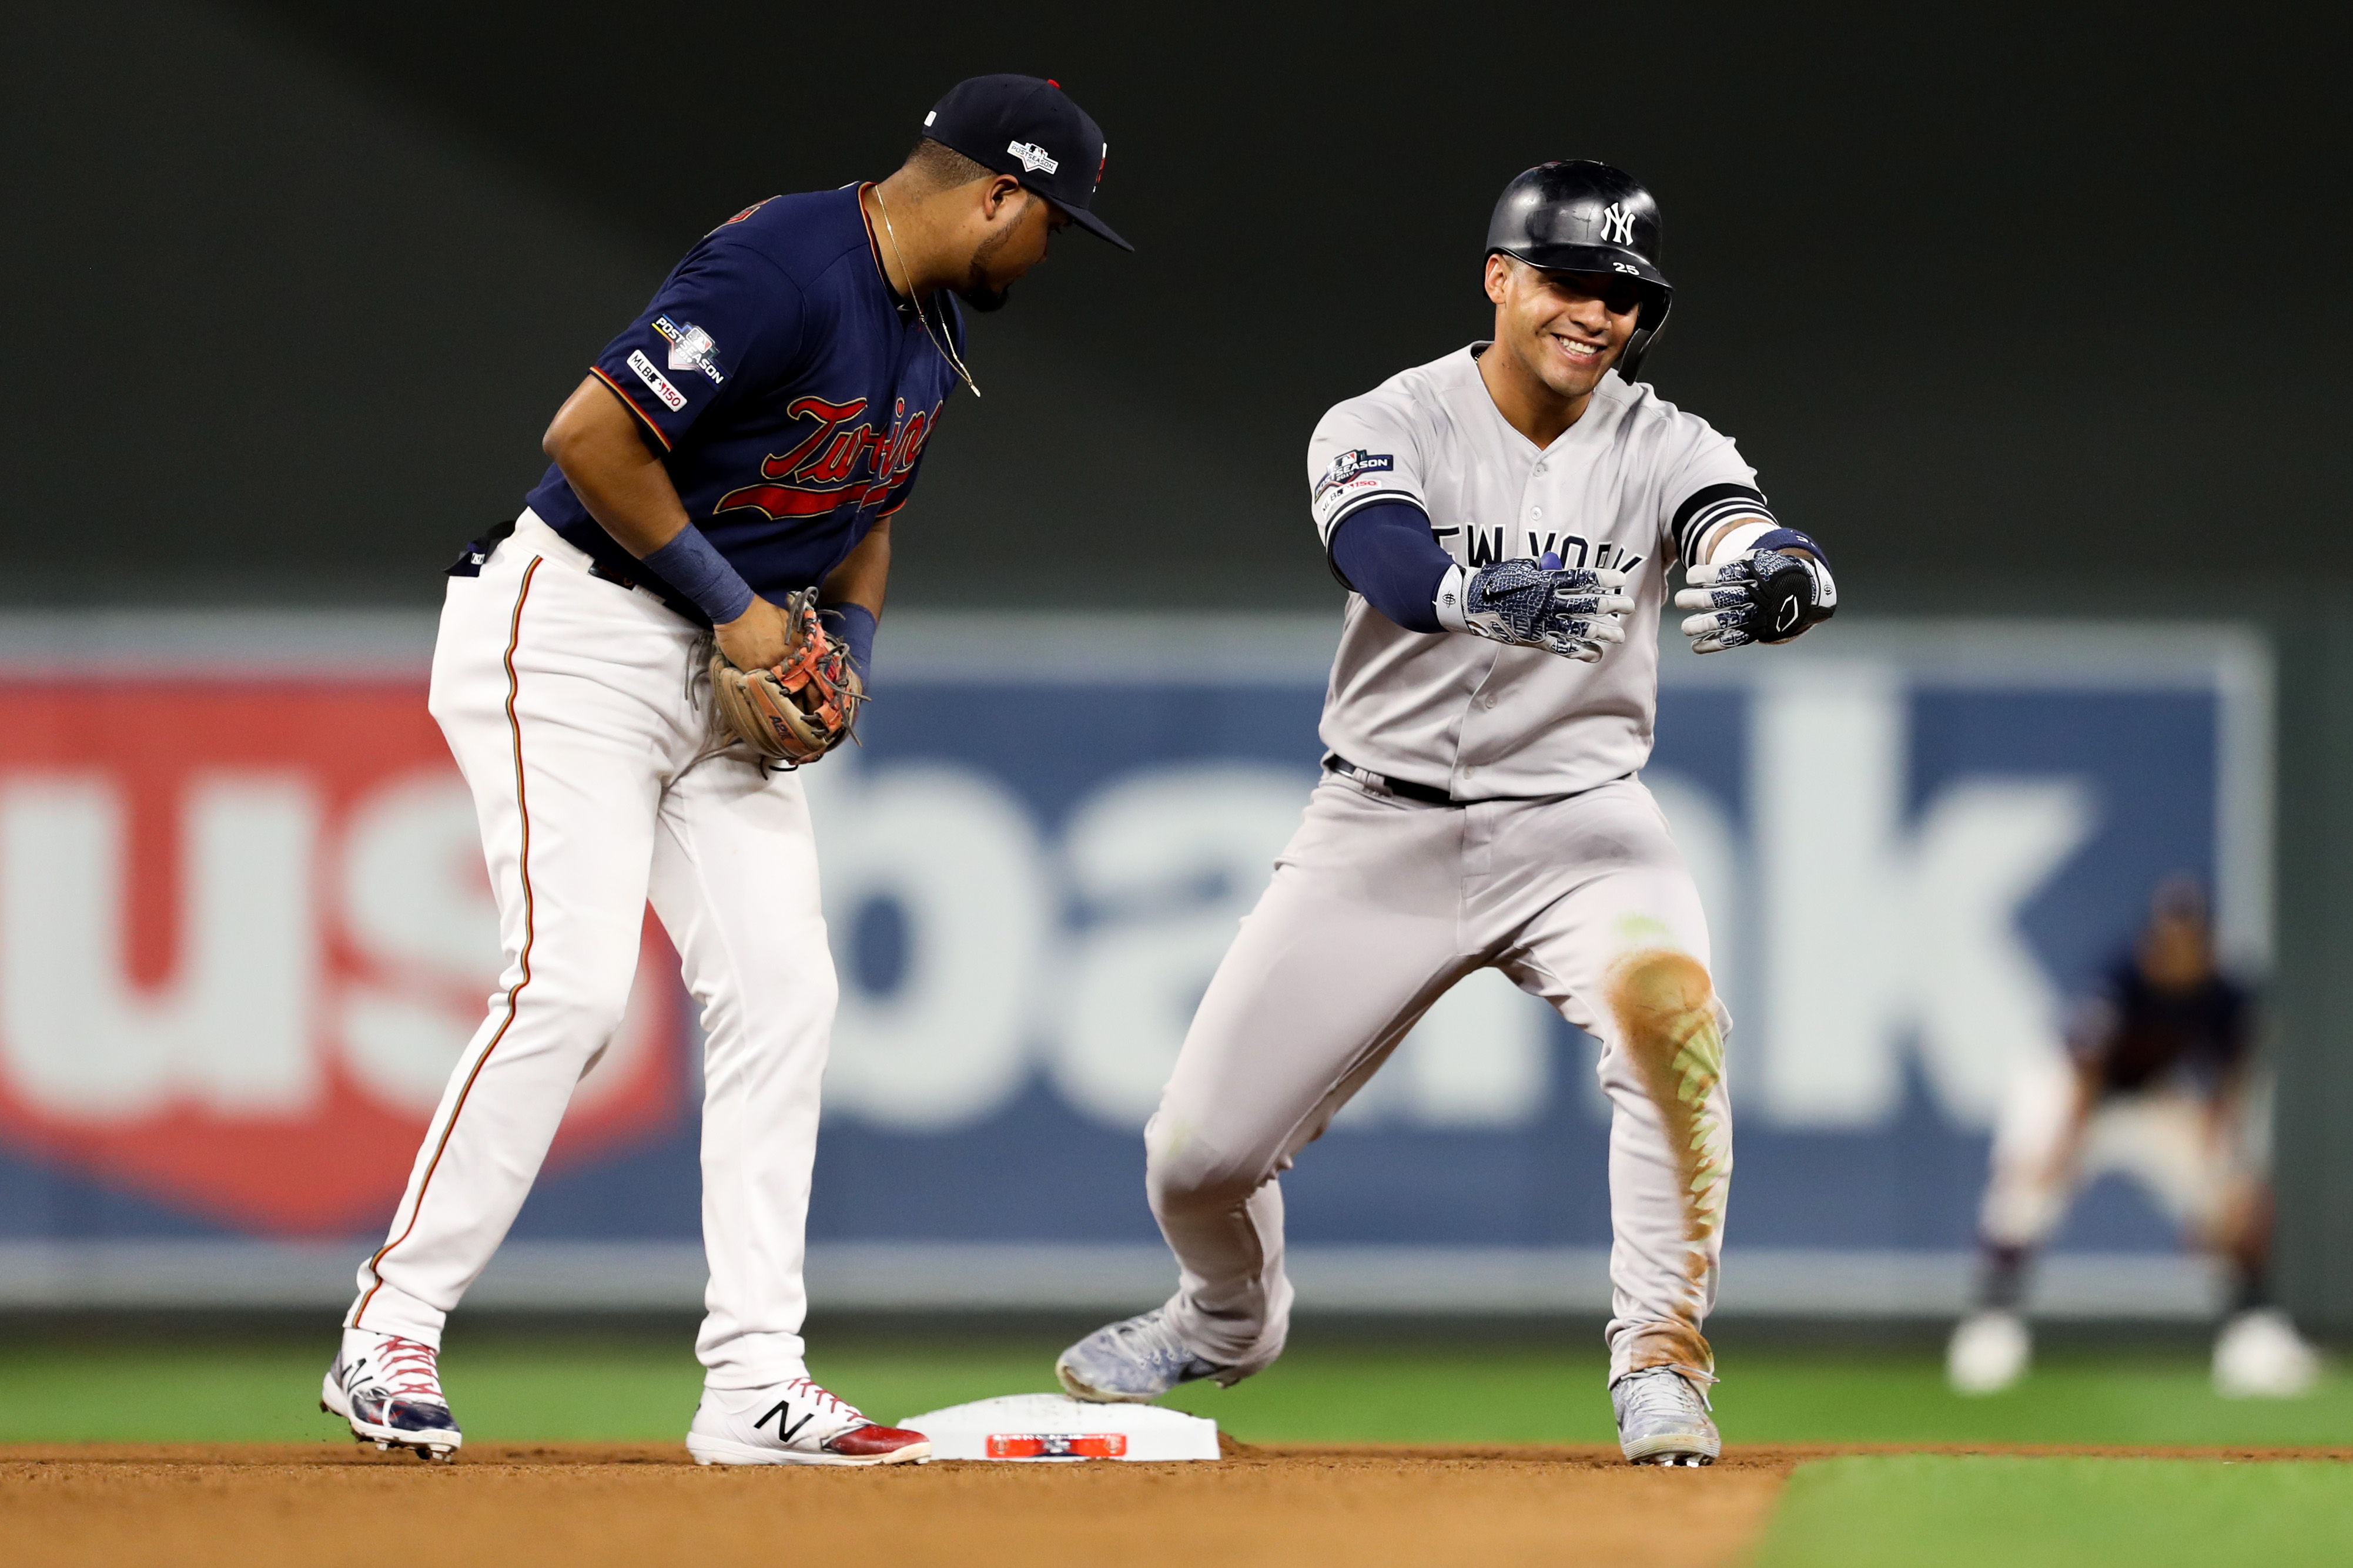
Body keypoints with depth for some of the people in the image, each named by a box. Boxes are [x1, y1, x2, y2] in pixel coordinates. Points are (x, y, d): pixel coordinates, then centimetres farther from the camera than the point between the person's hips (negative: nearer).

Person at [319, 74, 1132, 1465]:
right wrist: (735, 605, -19)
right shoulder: (785, 271, -23)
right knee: (574, 981, -18)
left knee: (783, 991, -1)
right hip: (575, 633, -9)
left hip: (729, 670, 9)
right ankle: (391, 1336, -10)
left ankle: (756, 1386, -1)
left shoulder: (936, 329, 8)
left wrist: (848, 648, 5)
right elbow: (590, 434, -26)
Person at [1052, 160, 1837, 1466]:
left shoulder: (1661, 449, -5)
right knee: (1197, 1153, 0)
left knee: (1671, 1004, -33)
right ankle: (1228, 1322, 36)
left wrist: (1771, 573, -52)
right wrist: (1486, 594, -53)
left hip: (1577, 820, 0)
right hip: (1383, 832, 0)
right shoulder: (1382, 429, -9)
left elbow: (1734, 526, -27)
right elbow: (1385, 557, -31)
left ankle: (1660, 1361, -22)